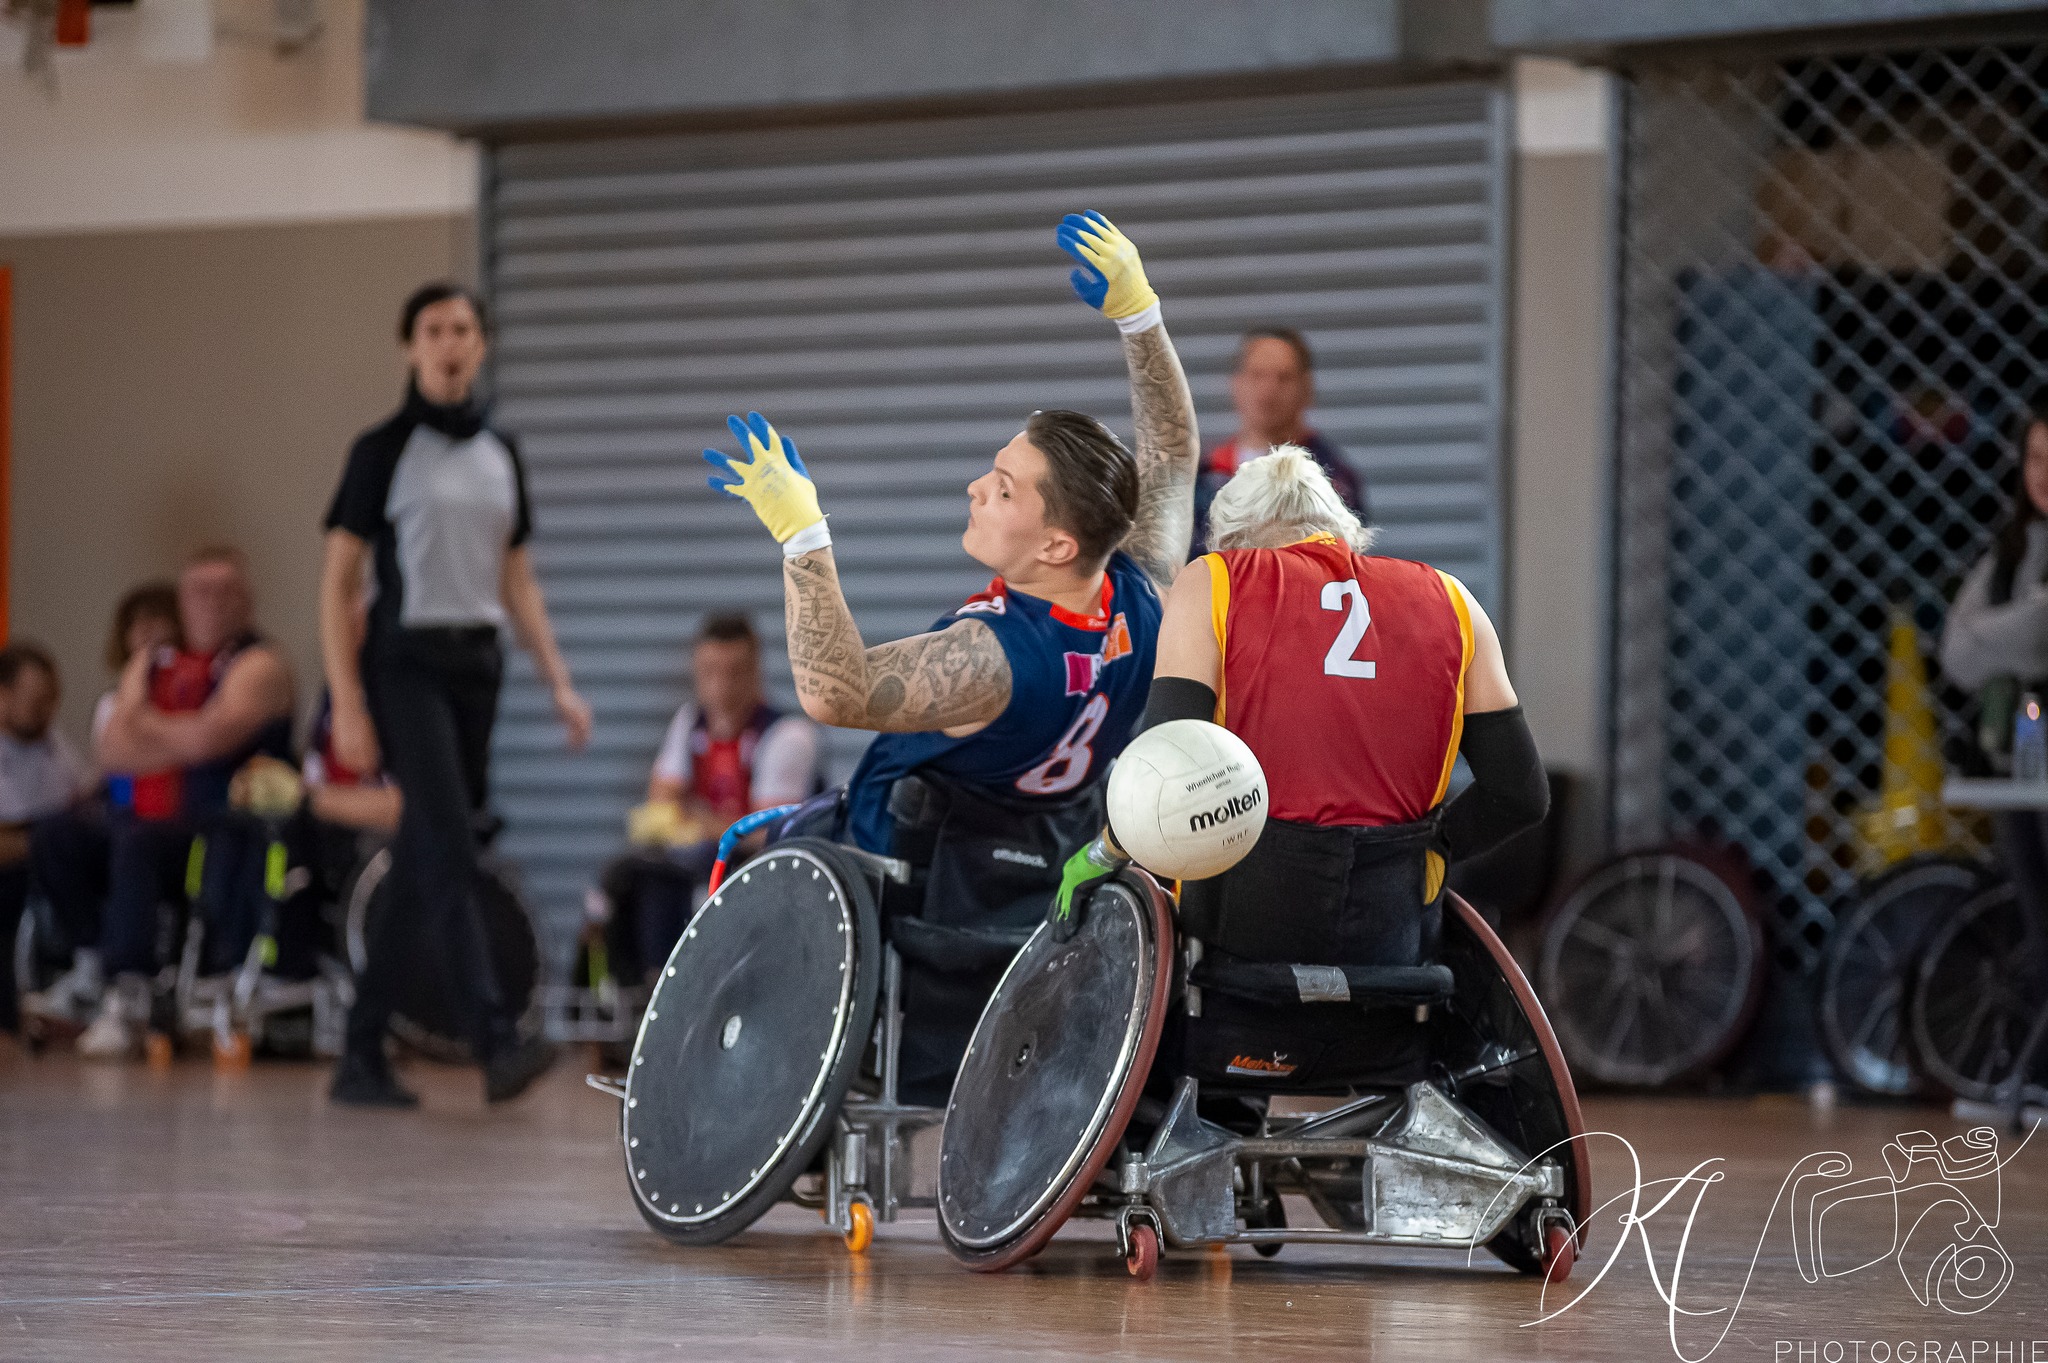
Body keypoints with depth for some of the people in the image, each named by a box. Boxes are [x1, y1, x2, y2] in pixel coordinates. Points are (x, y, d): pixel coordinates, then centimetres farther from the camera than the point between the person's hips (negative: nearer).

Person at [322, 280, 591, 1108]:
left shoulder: (499, 454, 14)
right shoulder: (384, 451, -3)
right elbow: (339, 583, -4)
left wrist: (559, 682, 10)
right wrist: (347, 704, -12)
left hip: (478, 666, 6)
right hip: (407, 664, -6)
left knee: (421, 871, 6)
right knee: (451, 852, -18)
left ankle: (362, 1056, 13)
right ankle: (497, 1042, -26)